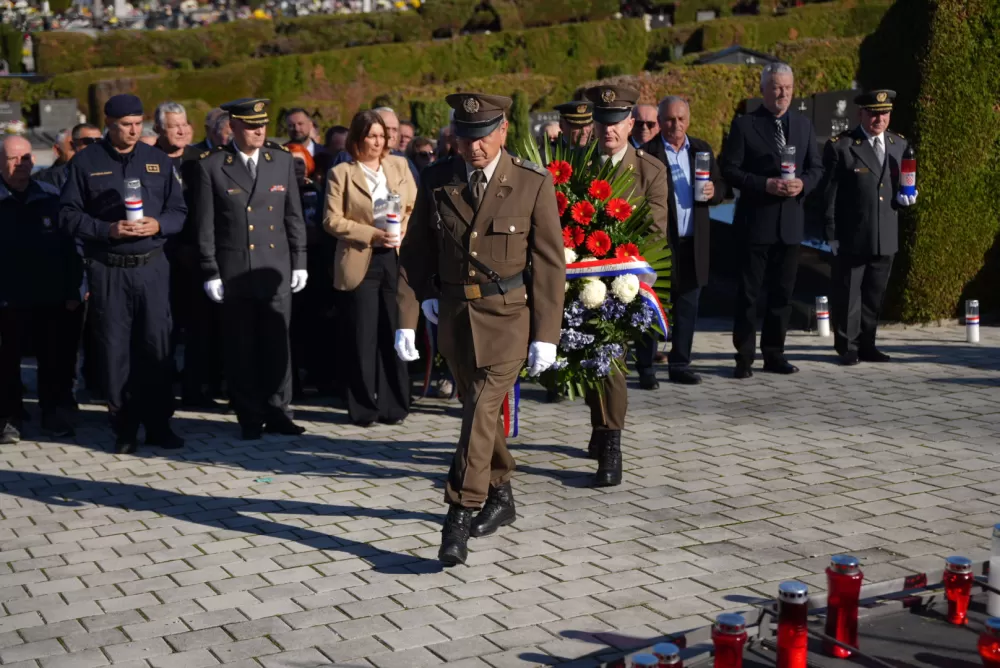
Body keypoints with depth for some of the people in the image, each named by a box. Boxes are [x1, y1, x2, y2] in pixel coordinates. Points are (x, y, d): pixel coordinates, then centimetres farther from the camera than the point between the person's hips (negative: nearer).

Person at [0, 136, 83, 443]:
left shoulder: (51, 197, 6)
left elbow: (69, 248, 6)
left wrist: (73, 291, 0)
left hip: (52, 299, 2)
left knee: (55, 358, 8)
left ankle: (54, 412, 22)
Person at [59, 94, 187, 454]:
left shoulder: (158, 160, 10)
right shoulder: (85, 161, 3)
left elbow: (179, 210, 10)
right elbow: (68, 214, -1)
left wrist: (158, 225, -10)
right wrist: (107, 230, -14)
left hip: (152, 265, 2)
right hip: (107, 270, -1)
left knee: (156, 344, 0)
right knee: (114, 349, 2)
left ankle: (159, 424, 10)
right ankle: (124, 428, 12)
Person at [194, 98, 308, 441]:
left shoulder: (282, 159, 7)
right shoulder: (211, 165, -2)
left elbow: (294, 216, 10)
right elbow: (205, 225, -1)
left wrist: (299, 262, 7)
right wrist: (210, 272, -5)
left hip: (276, 268, 2)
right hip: (233, 269, -2)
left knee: (277, 343, 5)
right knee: (241, 347, 4)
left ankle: (277, 412, 16)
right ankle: (249, 417, 15)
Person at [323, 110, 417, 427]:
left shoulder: (399, 165, 11)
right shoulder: (341, 173, 2)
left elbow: (415, 207, 13)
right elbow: (332, 220, -4)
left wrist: (404, 230, -7)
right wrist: (372, 234, -13)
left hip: (395, 259, 3)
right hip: (361, 262, -2)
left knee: (394, 335, 4)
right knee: (364, 337, 0)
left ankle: (394, 406, 13)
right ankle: (363, 408, 10)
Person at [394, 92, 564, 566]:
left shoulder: (533, 184, -8)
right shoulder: (437, 180, 0)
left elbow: (549, 263, -6)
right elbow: (415, 254, 4)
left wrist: (546, 335, -9)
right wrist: (406, 320, -3)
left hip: (508, 316, -4)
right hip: (454, 313, 4)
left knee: (482, 409, -14)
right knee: (478, 408, 16)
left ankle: (459, 516, -10)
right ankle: (500, 496, 35)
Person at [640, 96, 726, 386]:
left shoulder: (702, 149, 12)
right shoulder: (646, 153, -4)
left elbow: (721, 186, 15)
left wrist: (714, 192, -8)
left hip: (693, 243, 5)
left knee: (687, 306, 8)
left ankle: (680, 364, 16)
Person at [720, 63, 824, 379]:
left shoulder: (804, 125, 11)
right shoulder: (744, 125, -3)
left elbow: (816, 167, 14)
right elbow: (729, 170, -7)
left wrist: (803, 183, -7)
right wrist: (765, 184, -18)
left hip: (791, 221, 4)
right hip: (755, 220, -4)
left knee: (782, 292, 10)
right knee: (749, 292, 0)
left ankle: (774, 354, 20)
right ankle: (744, 357, 7)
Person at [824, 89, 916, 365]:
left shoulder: (900, 145, 11)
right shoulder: (840, 147, -6)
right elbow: (830, 195, -5)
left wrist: (904, 197, -2)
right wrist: (832, 235, -6)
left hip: (885, 238, 5)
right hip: (851, 238, -5)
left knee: (875, 295, 11)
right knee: (848, 294, 2)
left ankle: (866, 345, 21)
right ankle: (848, 347, 12)